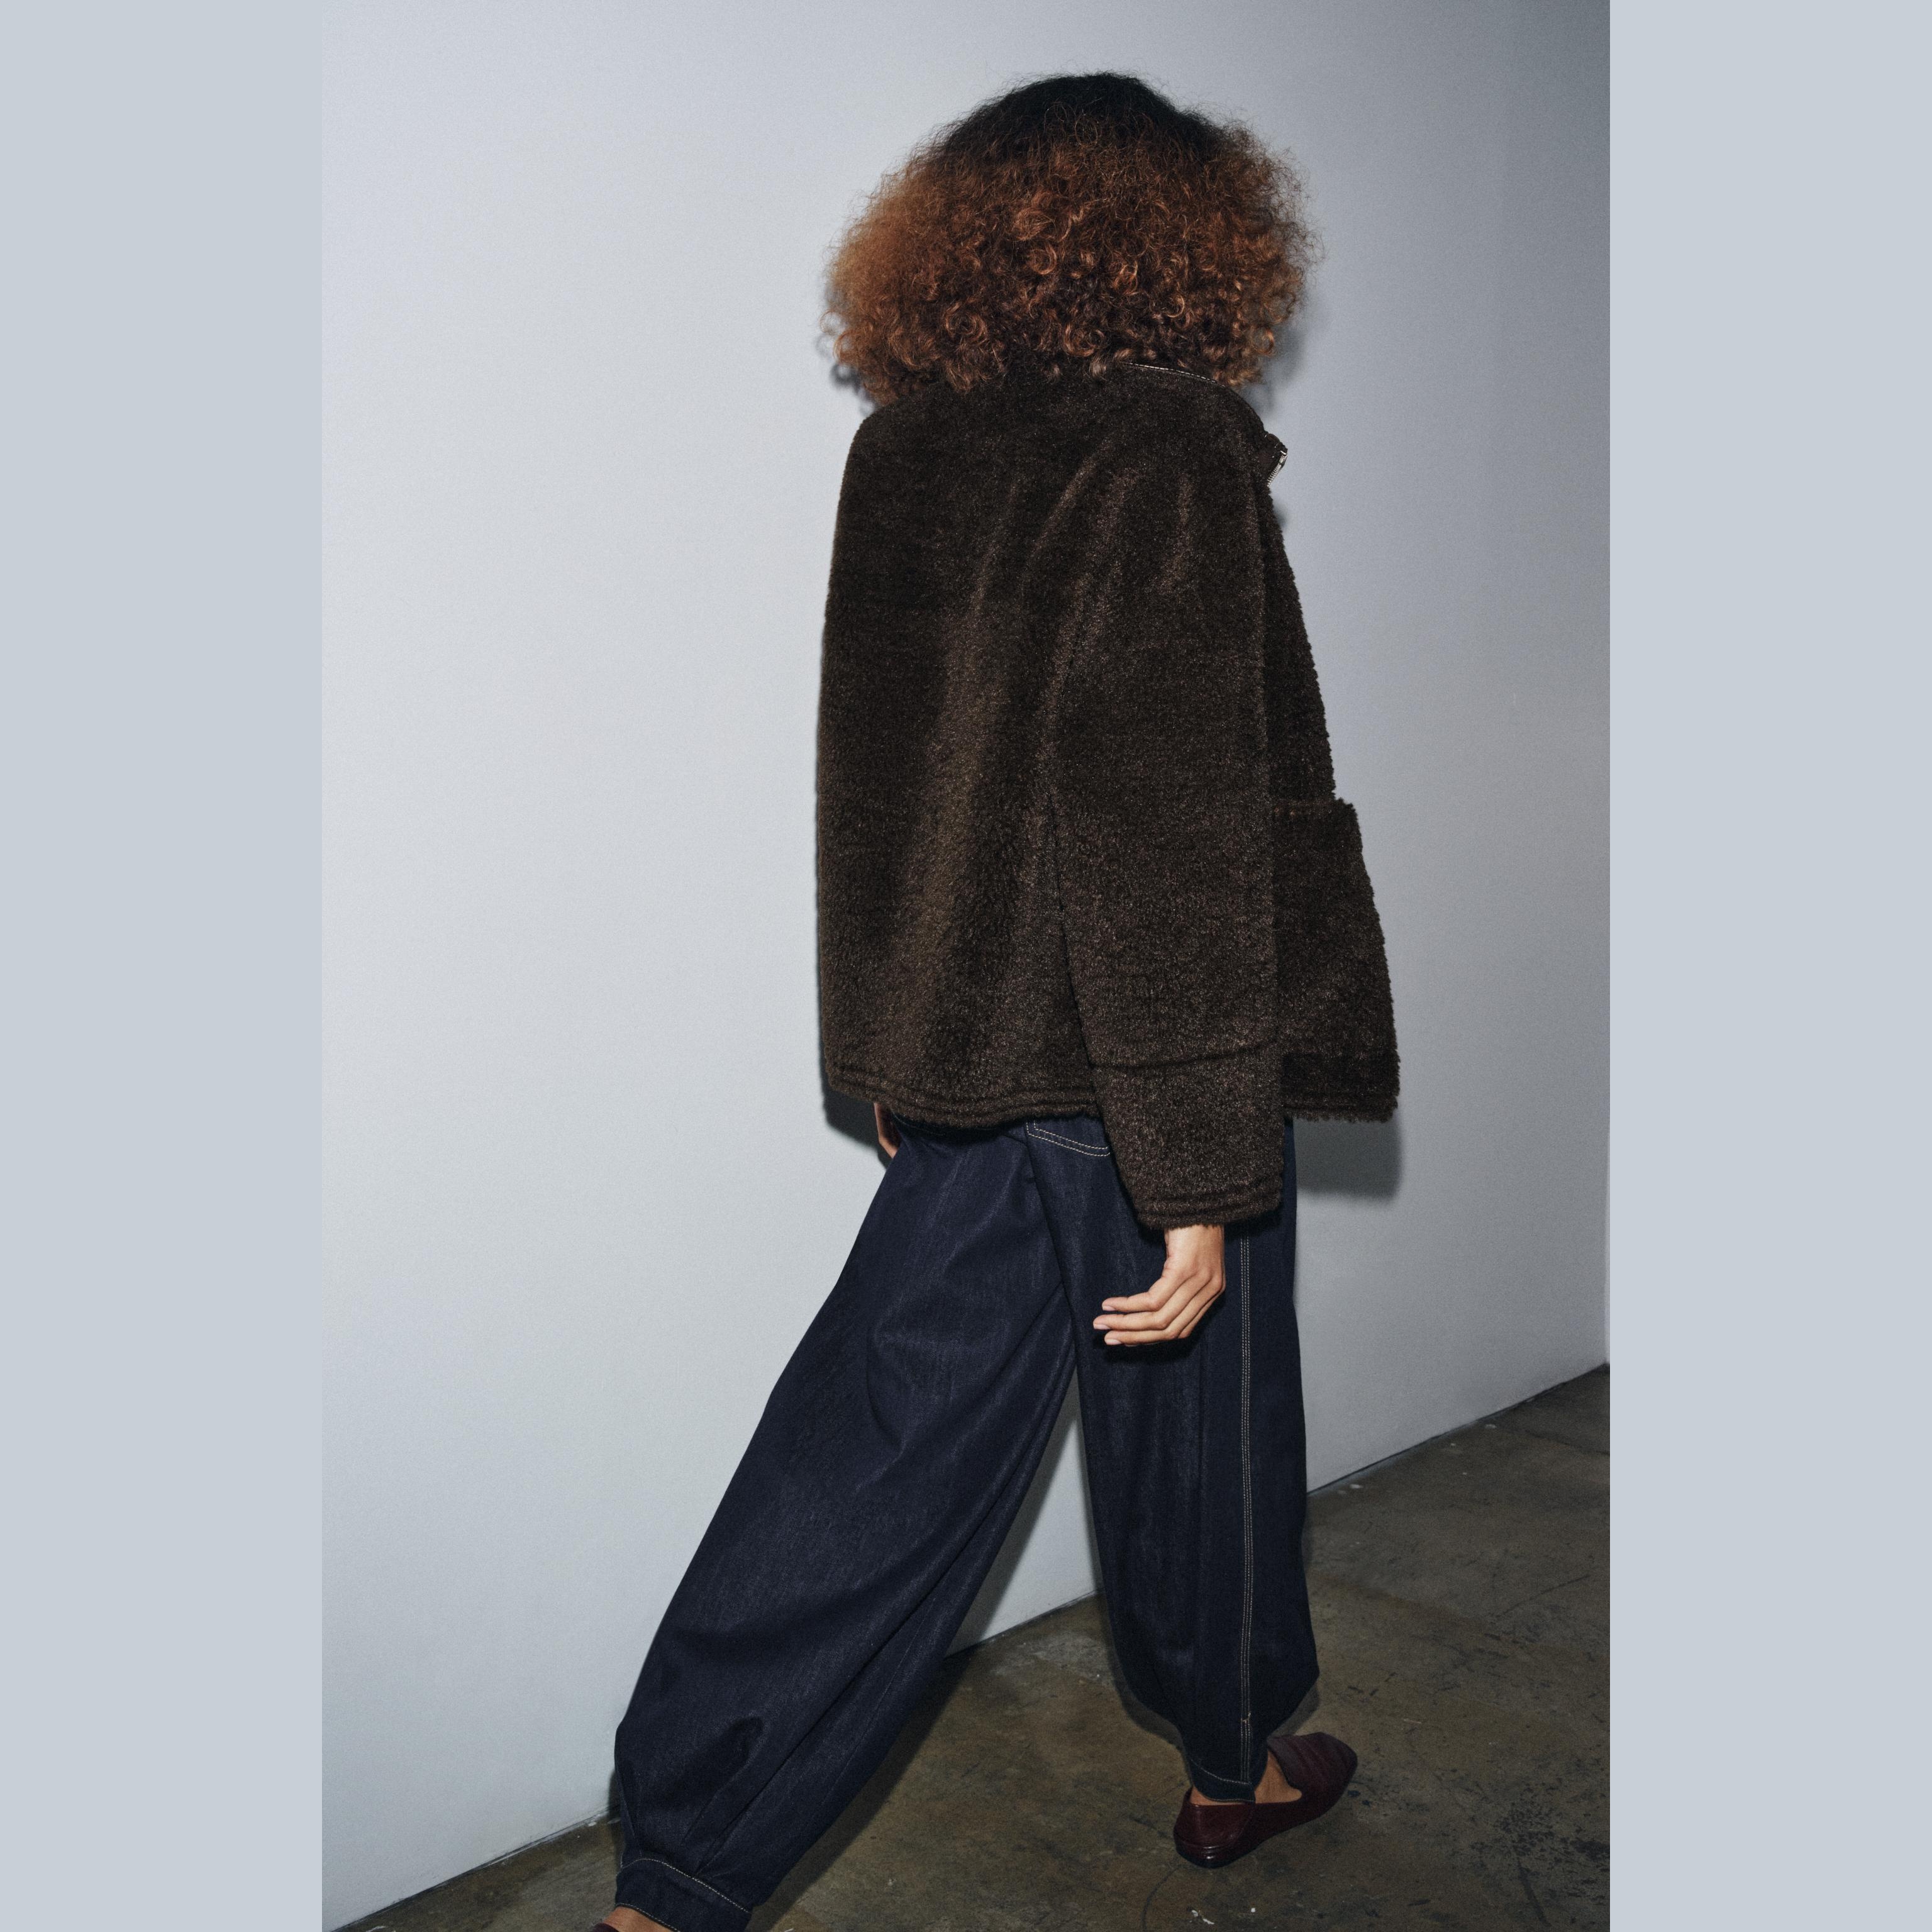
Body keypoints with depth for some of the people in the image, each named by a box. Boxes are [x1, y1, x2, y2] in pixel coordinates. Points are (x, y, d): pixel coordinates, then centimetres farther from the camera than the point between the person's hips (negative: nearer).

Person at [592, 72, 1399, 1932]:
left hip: (957, 1050, 6)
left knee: (879, 1439, 12)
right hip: (1125, 1073, -6)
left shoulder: (901, 450, 6)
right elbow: (1172, 835, -21)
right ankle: (1233, 1767, 41)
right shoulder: (1172, 455, -15)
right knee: (1197, 1414, 16)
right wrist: (1206, 1174, -18)